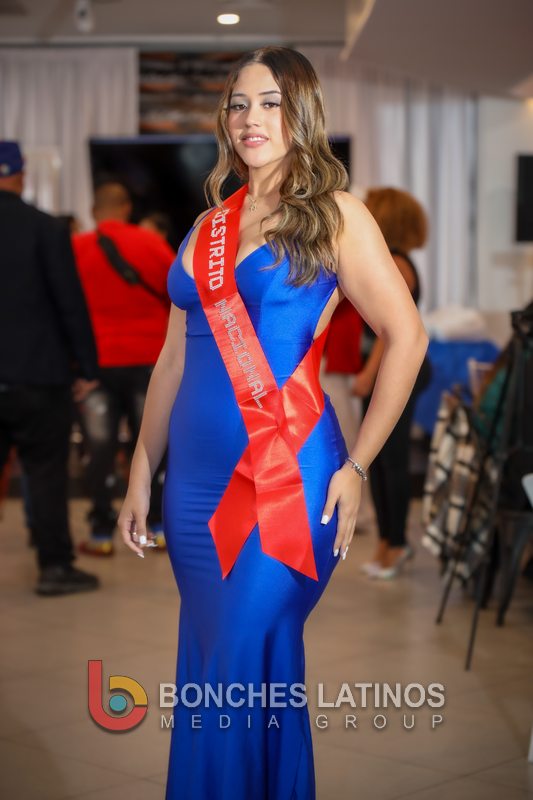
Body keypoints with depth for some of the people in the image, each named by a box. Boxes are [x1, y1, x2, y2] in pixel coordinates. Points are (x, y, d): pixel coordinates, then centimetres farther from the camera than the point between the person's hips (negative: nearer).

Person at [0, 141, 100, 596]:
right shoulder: (46, 230, -8)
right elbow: (72, 304, -8)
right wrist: (87, 368, 0)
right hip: (37, 374, -3)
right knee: (46, 472, 5)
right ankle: (55, 566, 8)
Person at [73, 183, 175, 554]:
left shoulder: (75, 249, -3)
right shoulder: (151, 244, -3)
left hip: (96, 361, 0)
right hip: (147, 358, 1)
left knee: (101, 447, 4)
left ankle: (102, 533, 4)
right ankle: (161, 527, 11)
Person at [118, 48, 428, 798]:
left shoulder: (334, 215, -3)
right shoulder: (210, 225, 13)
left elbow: (407, 337, -6)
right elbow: (174, 357, 15)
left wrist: (357, 466, -9)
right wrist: (141, 472, 11)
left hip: (287, 481, -5)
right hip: (198, 480, 6)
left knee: (246, 676, -3)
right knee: (205, 670, 13)